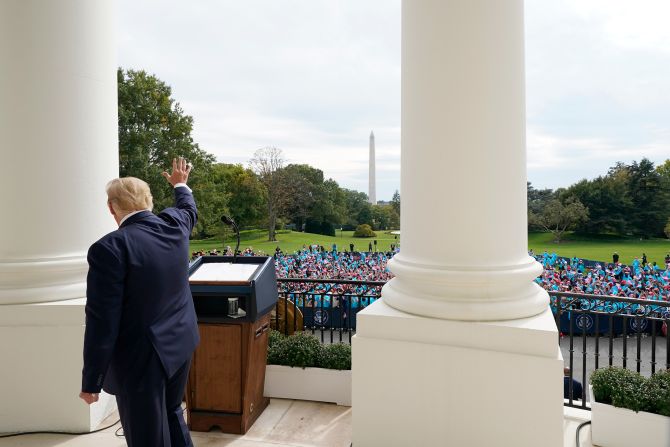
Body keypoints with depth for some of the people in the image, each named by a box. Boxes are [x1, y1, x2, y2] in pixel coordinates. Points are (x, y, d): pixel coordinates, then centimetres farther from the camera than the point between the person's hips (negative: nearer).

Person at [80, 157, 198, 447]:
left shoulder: (110, 248, -21)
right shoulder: (174, 225, -3)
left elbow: (102, 322, -19)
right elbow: (189, 209, 24)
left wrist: (91, 381, -9)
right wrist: (180, 185, 44)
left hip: (142, 359, -6)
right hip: (180, 342, 7)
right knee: (172, 413, 27)